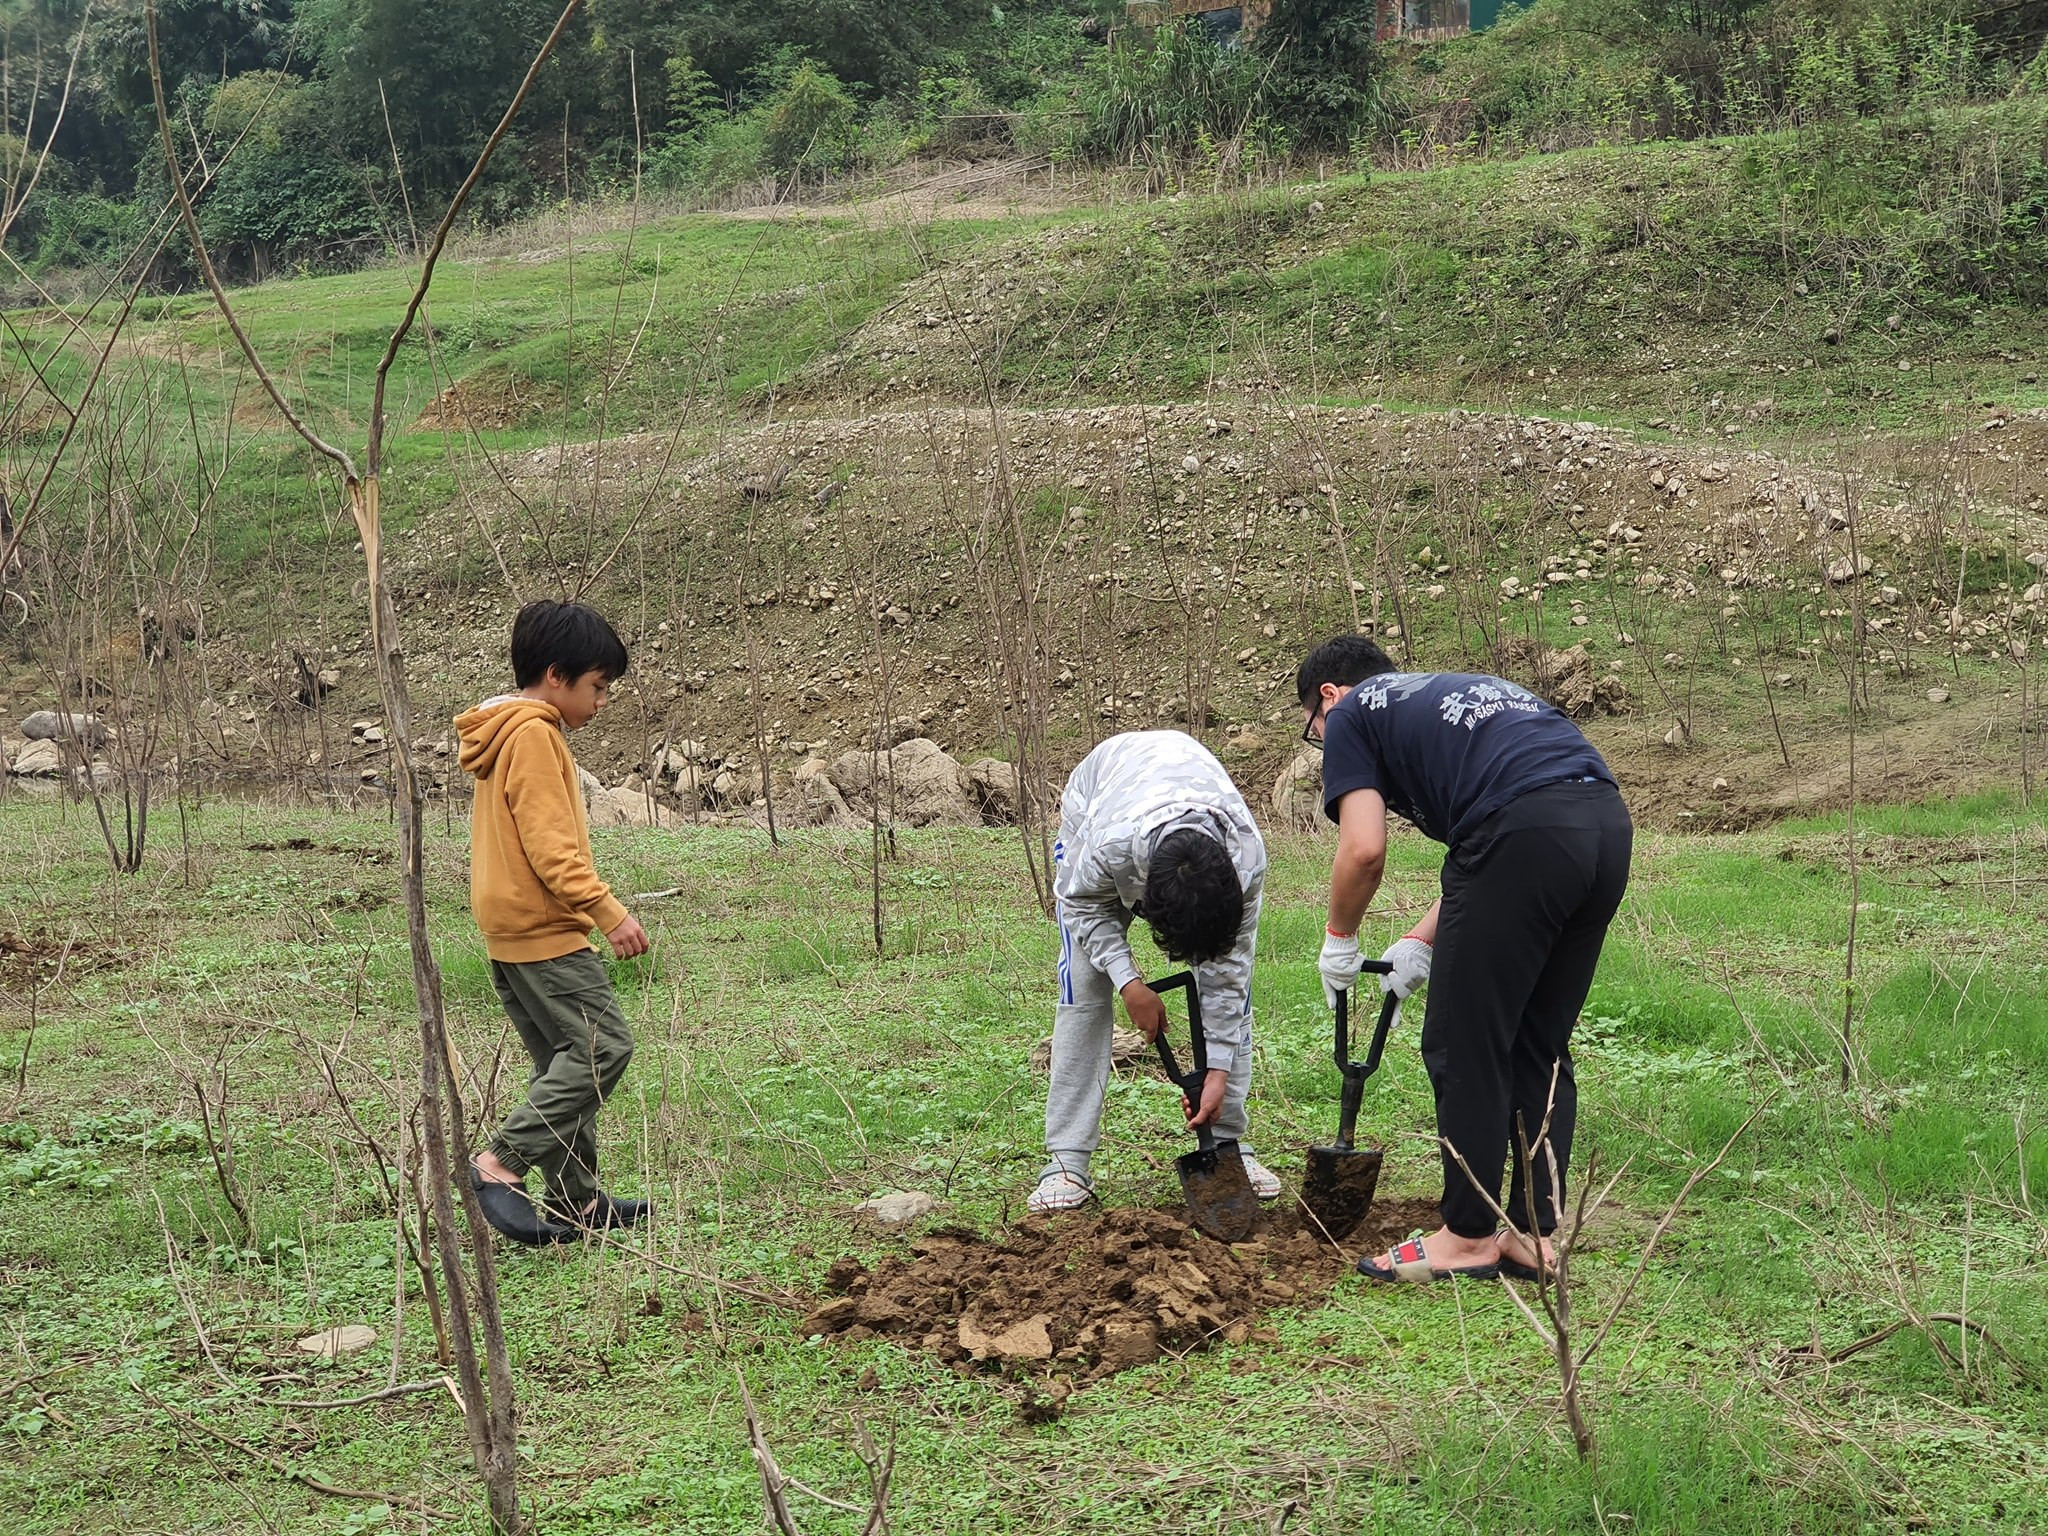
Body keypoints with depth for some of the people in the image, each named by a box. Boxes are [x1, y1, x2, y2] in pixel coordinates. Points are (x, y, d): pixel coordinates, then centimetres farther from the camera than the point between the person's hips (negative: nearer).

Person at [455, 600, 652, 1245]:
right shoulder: (533, 734, -13)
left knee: (567, 1061, 11)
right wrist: (608, 910, -23)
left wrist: (591, 909, 23)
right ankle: (501, 1163, -14)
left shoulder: (504, 733, 19)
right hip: (543, 928, -11)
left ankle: (576, 1200, 13)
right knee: (604, 1046, -12)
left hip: (510, 930, 11)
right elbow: (549, 843, -21)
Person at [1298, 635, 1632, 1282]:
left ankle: (1469, 1237, 15)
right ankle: (1536, 1234, 21)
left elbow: (1364, 849, 1)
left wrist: (1339, 939, 17)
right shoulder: (1457, 692, 36)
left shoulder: (1351, 714, 15)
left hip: (1525, 831, -8)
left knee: (1464, 1048, 6)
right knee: (1540, 1049, 18)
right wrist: (1420, 941, 34)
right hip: (1609, 823, 8)